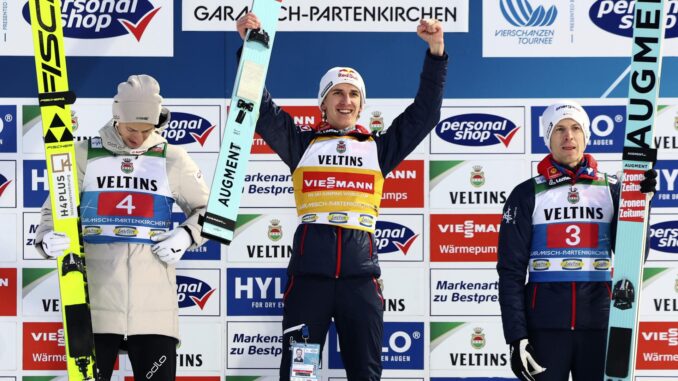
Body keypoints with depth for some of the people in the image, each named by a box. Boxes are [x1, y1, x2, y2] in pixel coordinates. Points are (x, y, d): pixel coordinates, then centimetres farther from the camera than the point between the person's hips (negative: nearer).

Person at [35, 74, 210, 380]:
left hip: (154, 306, 0)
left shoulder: (171, 159, 8)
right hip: (96, 301, 0)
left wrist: (186, 235, -3)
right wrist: (47, 238, -14)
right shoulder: (85, 155, 6)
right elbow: (55, 208, 7)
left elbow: (208, 209, 16)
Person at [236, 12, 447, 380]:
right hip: (310, 268, -1)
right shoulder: (302, 143, 11)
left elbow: (424, 113, 13)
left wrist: (436, 53, 5)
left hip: (360, 270, 1)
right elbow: (262, 109, 4)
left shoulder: (378, 147, 15)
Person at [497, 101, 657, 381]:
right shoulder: (527, 194, 3)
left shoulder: (611, 189, 7)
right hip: (545, 325, -1)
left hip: (599, 323, 2)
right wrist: (516, 336, -8)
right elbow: (511, 270, 0)